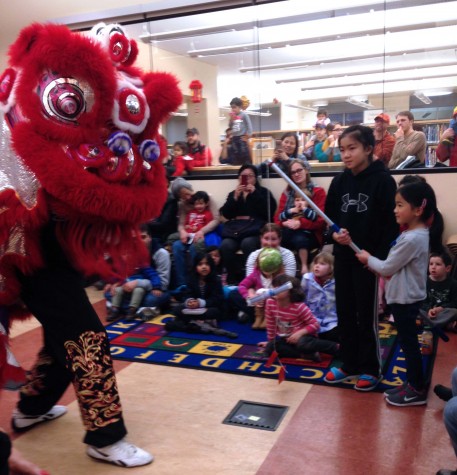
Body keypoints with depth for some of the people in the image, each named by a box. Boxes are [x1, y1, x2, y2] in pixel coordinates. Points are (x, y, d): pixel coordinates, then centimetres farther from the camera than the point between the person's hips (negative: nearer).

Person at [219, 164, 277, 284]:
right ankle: (232, 278, -16)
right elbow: (226, 214, 9)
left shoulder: (263, 192, 15)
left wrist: (255, 194, -5)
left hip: (255, 228, -2)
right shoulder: (233, 193, 24)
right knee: (226, 245, -30)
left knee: (248, 243, -36)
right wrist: (235, 197, -3)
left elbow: (269, 212, -3)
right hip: (234, 228, 3)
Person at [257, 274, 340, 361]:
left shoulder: (299, 307, -21)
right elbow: (270, 324, 4)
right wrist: (271, 341, 11)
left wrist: (300, 333, -29)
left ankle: (336, 347, -21)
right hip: (285, 338, 6)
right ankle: (306, 354, -19)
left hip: (303, 336, -5)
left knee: (302, 344, -40)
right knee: (270, 348, -21)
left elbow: (315, 324, -16)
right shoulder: (270, 302, -11)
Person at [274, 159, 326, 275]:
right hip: (289, 232, 3)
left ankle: (304, 267, -25)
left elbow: (321, 220, -3)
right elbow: (277, 218, 11)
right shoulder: (286, 193, 18)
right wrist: (292, 210, -9)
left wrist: (299, 223, -17)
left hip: (310, 233, -3)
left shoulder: (318, 191, 7)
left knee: (299, 239, -39)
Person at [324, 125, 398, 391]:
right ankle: (350, 364, 28)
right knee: (345, 313, 12)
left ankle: (372, 369, 22)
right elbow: (329, 217, 11)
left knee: (367, 316, 5)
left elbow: (391, 222, -12)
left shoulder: (382, 180, -10)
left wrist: (382, 257, -18)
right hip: (343, 257, 5)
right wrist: (336, 234, -10)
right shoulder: (339, 181, 6)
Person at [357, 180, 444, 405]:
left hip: (406, 298, -10)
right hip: (404, 296, 10)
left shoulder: (412, 238, -25)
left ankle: (417, 390, 15)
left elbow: (387, 268, -19)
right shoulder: (415, 234, 7)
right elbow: (395, 266, 13)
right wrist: (375, 262, 1)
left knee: (409, 343, 2)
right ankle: (412, 383, 29)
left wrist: (368, 259, -4)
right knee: (407, 342, 17)